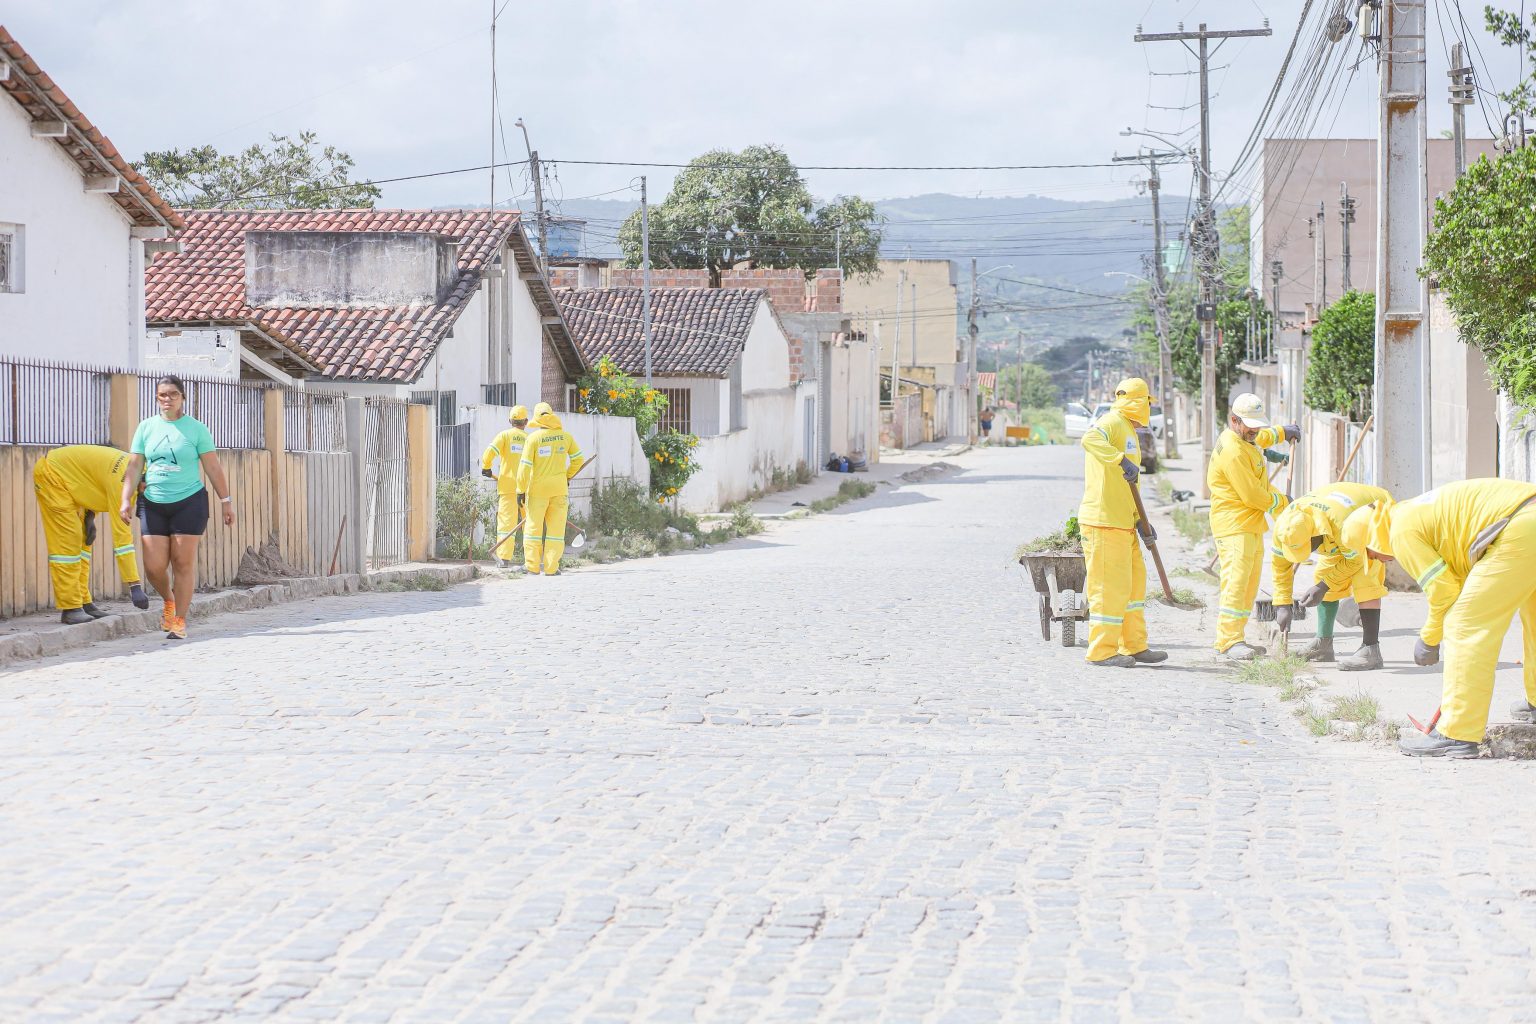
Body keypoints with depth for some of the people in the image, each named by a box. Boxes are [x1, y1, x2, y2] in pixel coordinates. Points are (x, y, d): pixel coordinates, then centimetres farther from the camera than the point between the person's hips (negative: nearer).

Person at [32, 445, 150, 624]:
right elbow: (122, 535, -35)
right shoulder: (121, 480, -33)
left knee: (83, 541, 8)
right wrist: (134, 585, -35)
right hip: (51, 473, -10)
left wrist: (90, 516, -2)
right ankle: (70, 608, -9)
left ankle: (82, 603, 11)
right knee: (67, 541, -11)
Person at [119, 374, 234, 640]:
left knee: (184, 563, -3)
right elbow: (134, 466, 7)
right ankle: (169, 600, 28)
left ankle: (180, 621, 5)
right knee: (154, 565, -3)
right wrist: (126, 500, -3)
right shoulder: (146, 427, 8)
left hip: (189, 502, -2)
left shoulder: (196, 429, 1)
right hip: (153, 504, 2)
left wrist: (226, 501, -1)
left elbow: (213, 468, 1)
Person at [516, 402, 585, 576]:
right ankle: (551, 567, 3)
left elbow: (525, 466, -10)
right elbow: (578, 458, 10)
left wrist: (521, 490, -4)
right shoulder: (565, 436, 2)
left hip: (537, 489, -2)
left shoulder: (533, 438, -7)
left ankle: (533, 566, 5)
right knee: (556, 528, 5)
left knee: (533, 527, 6)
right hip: (559, 489, 2)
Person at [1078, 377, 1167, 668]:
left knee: (1134, 581, 15)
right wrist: (1121, 460, -41)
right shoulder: (1112, 423, -9)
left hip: (1123, 523, 10)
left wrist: (1141, 521, 20)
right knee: (1110, 584, -7)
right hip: (1104, 523, -10)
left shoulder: (1128, 431, 23)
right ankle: (1102, 651, -1)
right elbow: (1090, 439, -34)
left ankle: (1134, 646, 23)